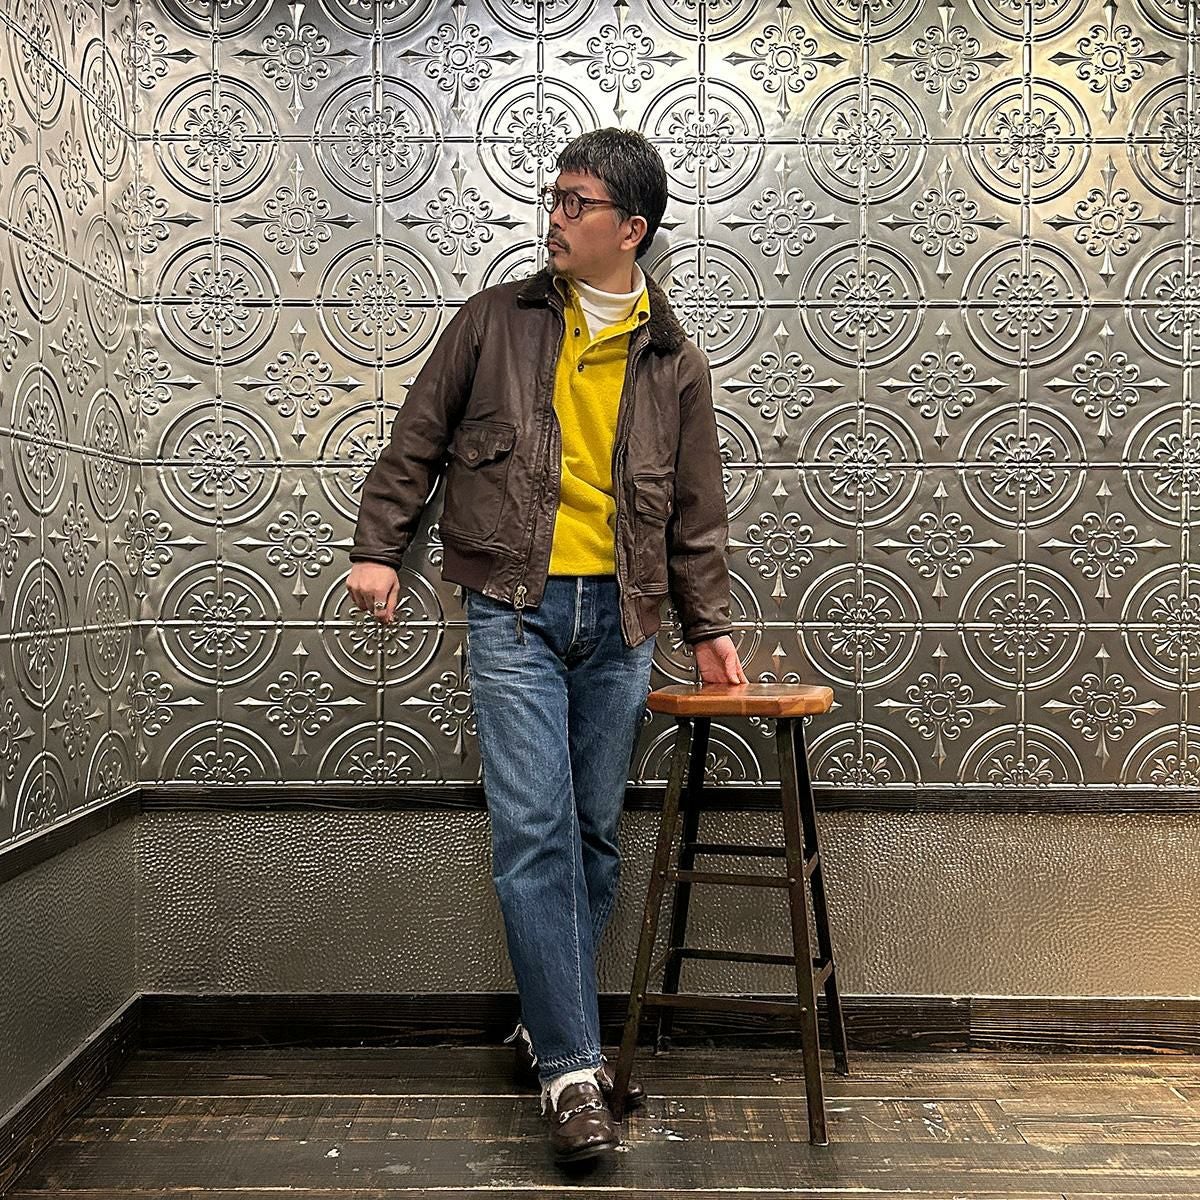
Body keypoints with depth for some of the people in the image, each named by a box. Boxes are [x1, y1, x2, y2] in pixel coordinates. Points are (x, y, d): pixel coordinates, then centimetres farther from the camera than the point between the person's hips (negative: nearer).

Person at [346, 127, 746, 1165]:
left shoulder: (675, 361, 9)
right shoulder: (497, 319, 6)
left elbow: (697, 516, 11)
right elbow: (418, 440, 10)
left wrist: (709, 628, 6)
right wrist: (377, 545, 2)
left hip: (619, 616, 3)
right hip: (514, 609, -2)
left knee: (596, 835, 8)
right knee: (535, 830, -9)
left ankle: (549, 1027, 25)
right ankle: (573, 1068, -1)